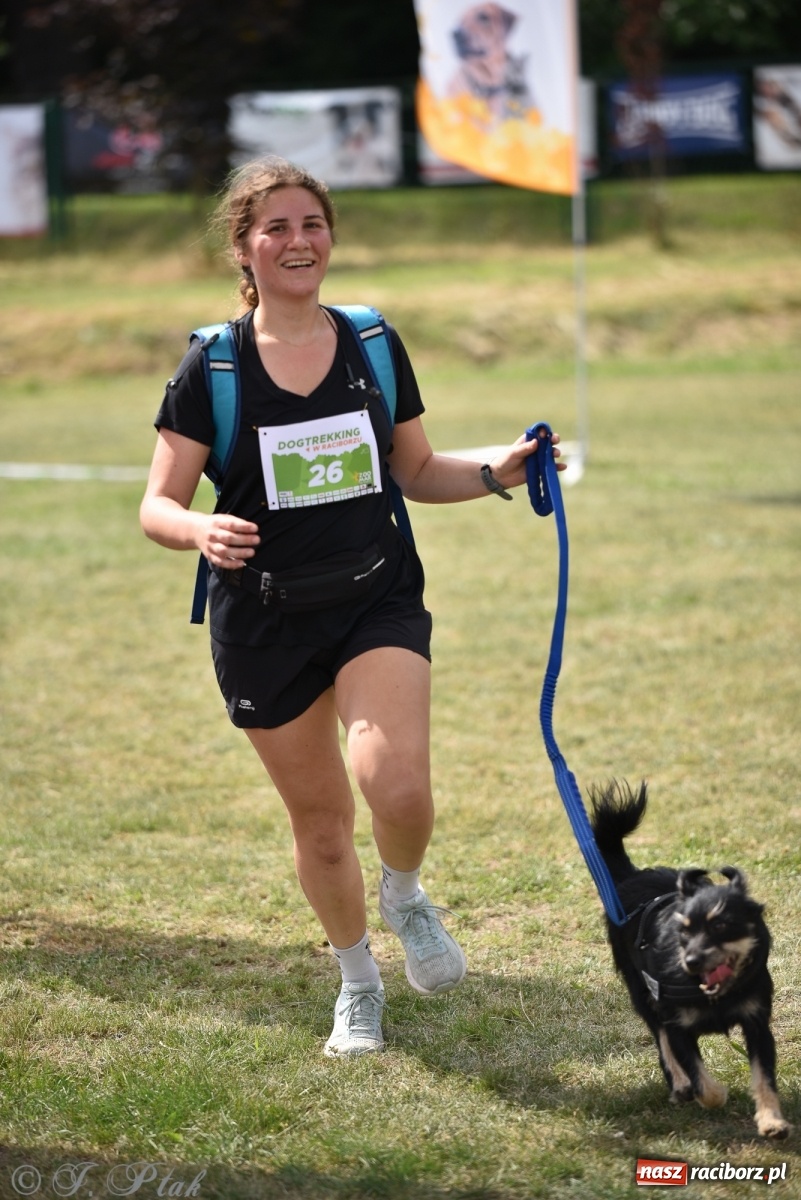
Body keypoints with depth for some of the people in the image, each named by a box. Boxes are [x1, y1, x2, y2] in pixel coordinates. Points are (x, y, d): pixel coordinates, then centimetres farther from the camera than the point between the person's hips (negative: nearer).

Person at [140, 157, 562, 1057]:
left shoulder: (375, 347, 3)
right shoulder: (210, 368, -6)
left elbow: (415, 473, 14)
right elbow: (157, 507, -6)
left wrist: (494, 473, -4)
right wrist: (201, 529, -28)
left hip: (378, 600, 1)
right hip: (263, 620, -1)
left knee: (398, 786, -23)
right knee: (320, 823, 9)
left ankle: (405, 895, 11)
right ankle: (357, 982, 34)